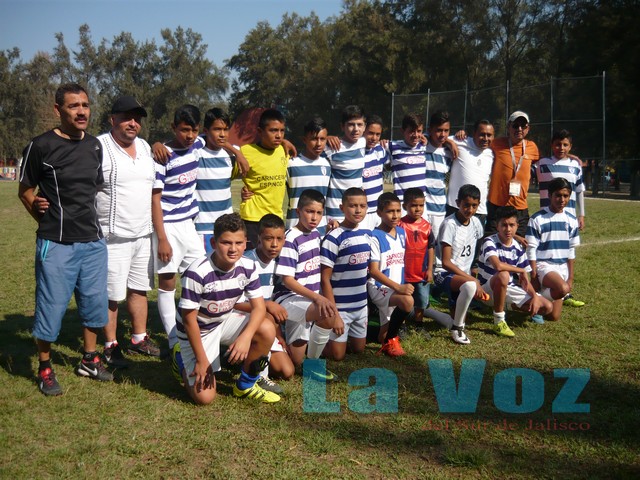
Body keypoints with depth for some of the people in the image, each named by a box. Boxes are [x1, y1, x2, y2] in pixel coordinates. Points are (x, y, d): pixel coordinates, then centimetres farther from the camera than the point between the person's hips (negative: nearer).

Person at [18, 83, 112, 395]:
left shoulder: (95, 146, 8)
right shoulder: (41, 146, -9)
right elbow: (25, 191, 0)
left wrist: (88, 221, 13)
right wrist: (49, 223, 1)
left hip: (93, 241, 6)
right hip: (56, 244, -5)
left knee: (95, 303, 13)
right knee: (51, 307, 2)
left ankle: (89, 360, 31)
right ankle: (45, 369, 21)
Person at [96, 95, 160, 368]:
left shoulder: (145, 147, 11)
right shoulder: (99, 148, -13)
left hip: (144, 234, 7)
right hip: (113, 237, -7)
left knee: (140, 289, 16)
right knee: (111, 295, 2)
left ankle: (139, 338, 29)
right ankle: (110, 346, 16)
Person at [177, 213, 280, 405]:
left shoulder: (248, 267, -15)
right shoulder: (197, 273, -30)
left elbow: (259, 307, -14)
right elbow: (189, 319, -22)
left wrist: (246, 337, -33)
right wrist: (201, 360, -17)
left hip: (226, 321, 5)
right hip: (198, 331, -4)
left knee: (267, 330, -23)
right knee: (204, 397, -11)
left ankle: (245, 385, 1)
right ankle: (186, 362, 23)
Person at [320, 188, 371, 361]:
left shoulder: (367, 235, 1)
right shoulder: (334, 238, -18)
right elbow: (325, 279, -17)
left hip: (361, 305, 6)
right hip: (340, 307, -6)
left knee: (358, 349, 17)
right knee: (337, 355, 5)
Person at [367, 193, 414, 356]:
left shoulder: (401, 233, 8)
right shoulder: (375, 237, -14)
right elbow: (373, 271, -19)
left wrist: (403, 285, 11)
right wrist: (398, 287, -26)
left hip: (398, 287, 8)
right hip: (380, 287, -8)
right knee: (407, 301, -31)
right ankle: (390, 340, -11)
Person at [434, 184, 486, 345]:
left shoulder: (475, 223, 2)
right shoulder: (449, 224, -17)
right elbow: (446, 262, -19)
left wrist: (475, 277, 3)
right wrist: (472, 279, -23)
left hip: (465, 273, 8)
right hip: (444, 273, -8)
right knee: (470, 286, -35)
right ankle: (457, 328, -17)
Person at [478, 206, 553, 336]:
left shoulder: (518, 249, 0)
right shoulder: (490, 242, -19)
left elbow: (524, 280, 4)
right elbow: (498, 266, -37)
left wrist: (535, 296, -13)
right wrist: (521, 270, -21)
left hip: (509, 289, 6)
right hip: (488, 289, -6)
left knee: (546, 307, -3)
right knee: (503, 275, -40)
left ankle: (511, 306, 22)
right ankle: (499, 321, -24)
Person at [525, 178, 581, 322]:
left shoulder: (571, 220, 7)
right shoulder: (537, 219, -8)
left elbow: (571, 251, 11)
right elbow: (531, 250, -7)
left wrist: (571, 278, 7)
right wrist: (534, 277, -10)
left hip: (563, 268, 5)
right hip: (543, 265, -5)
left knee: (554, 316, -3)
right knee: (562, 288, -37)